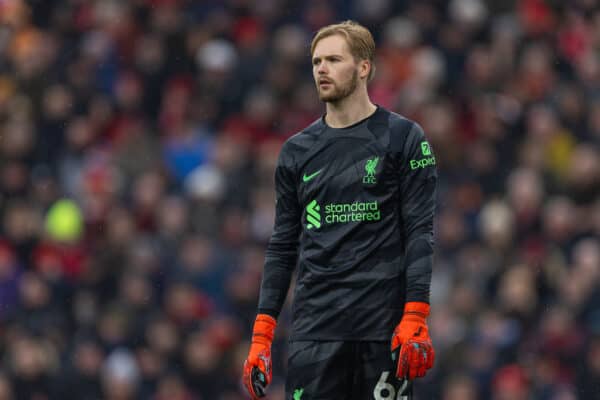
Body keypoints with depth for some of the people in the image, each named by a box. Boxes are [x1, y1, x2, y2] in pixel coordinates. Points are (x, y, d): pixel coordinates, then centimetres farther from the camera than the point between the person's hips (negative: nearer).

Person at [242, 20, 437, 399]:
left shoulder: (403, 137, 2)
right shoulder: (298, 151, 13)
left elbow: (420, 232, -4)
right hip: (314, 327, 3)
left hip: (382, 326, -3)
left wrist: (415, 319, -14)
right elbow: (283, 246, 14)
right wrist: (262, 334, 7)